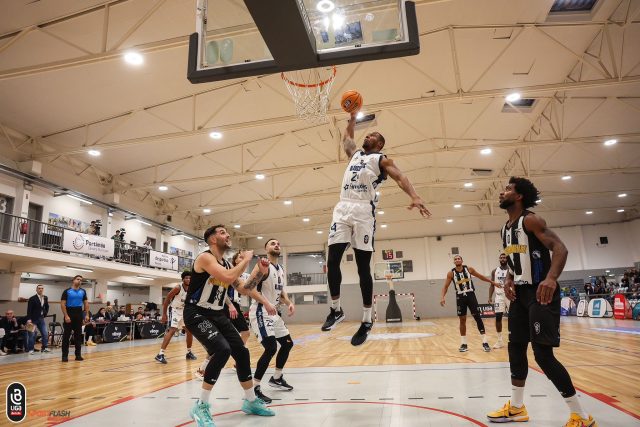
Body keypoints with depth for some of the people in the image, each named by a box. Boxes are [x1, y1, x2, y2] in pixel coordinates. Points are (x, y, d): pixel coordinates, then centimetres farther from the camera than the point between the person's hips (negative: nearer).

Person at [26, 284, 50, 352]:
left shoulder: (45, 298, 5)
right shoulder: (32, 299, -10)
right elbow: (29, 310, -12)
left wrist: (45, 314, 10)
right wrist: (29, 319, -18)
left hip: (41, 319, 5)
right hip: (33, 319, -5)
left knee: (45, 333, 1)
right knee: (33, 335, -2)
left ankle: (44, 348, 12)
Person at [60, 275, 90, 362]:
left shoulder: (83, 292, 9)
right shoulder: (67, 291, -3)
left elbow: (86, 303, 11)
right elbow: (62, 304, -8)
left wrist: (87, 314, 1)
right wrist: (66, 316, -16)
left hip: (79, 315, 4)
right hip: (69, 315, -4)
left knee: (78, 335, 7)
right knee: (66, 335, -1)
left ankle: (78, 354, 13)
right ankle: (65, 355, 5)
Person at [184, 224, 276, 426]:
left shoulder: (227, 263, 9)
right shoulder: (205, 257, -18)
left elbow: (242, 288, 13)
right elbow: (228, 277, -33)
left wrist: (260, 272, 1)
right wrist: (245, 260, -18)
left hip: (217, 314, 9)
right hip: (197, 314, -9)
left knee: (242, 352, 6)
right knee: (222, 350, -27)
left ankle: (251, 401, 23)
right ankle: (201, 406, -11)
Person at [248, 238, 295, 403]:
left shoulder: (281, 269, 11)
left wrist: (289, 303, 4)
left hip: (273, 312, 10)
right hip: (260, 312, -10)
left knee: (287, 343, 17)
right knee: (271, 348, -20)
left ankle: (276, 378, 35)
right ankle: (254, 388, -7)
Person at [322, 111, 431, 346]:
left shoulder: (381, 159, 9)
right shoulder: (354, 154, 28)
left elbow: (400, 177, -7)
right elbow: (347, 137, 47)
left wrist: (414, 197, -24)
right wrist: (353, 117, 43)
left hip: (363, 210, -5)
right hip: (342, 208, 5)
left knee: (363, 267, -4)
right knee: (332, 260, -4)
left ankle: (366, 321, 3)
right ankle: (336, 310, 11)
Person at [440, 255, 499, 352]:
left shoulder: (469, 269, -3)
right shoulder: (451, 273, -5)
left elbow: (481, 276, 10)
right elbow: (446, 286, -1)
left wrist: (493, 282, 12)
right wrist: (442, 297, -16)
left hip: (470, 295, 0)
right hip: (460, 297, 0)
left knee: (477, 317, -3)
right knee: (462, 320, 4)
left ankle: (485, 342, 2)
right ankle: (463, 344, 11)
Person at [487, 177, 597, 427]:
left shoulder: (530, 220, -13)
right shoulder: (505, 229, 13)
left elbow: (560, 248, -24)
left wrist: (551, 278, -40)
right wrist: (509, 279, 3)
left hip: (541, 293, -9)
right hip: (521, 293, 9)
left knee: (542, 353, -9)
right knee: (516, 347, 12)